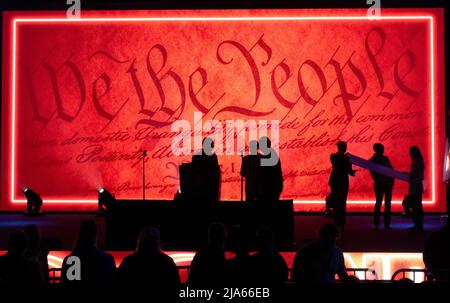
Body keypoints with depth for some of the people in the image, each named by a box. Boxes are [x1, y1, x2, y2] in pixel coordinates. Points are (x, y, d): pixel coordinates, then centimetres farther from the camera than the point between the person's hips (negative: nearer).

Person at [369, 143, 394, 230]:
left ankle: (387, 224, 6)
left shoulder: (385, 158, 11)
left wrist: (392, 179, -4)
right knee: (378, 203, -5)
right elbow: (373, 174, -6)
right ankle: (376, 224, -1)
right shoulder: (372, 161, -1)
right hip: (379, 184, -4)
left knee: (388, 203, 3)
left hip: (388, 184, 4)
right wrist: (379, 180, -19)